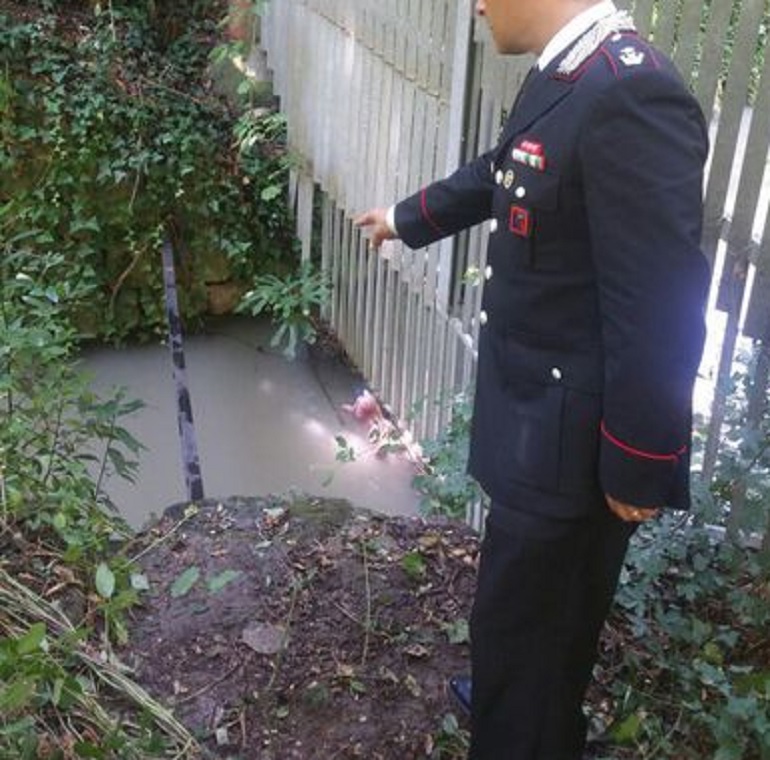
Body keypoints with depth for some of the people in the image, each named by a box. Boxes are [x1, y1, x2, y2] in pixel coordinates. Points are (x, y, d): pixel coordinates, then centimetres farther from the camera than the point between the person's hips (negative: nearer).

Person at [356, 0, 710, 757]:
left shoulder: (632, 95, -27)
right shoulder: (564, 76, 4)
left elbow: (659, 308, -27)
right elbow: (494, 176, 24)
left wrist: (638, 466, -20)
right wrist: (404, 217, 40)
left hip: (572, 436, -9)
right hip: (539, 411, 9)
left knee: (521, 620, 8)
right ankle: (524, 698, 54)